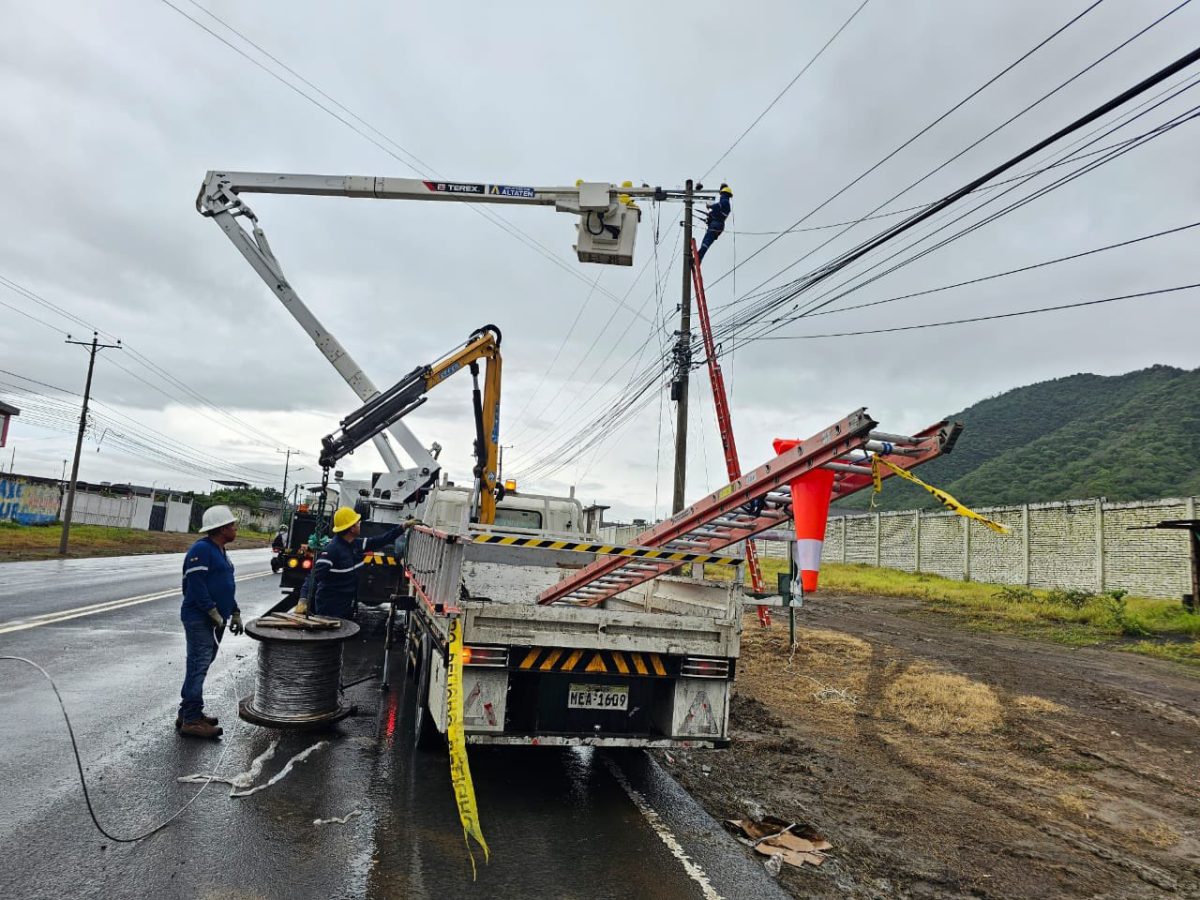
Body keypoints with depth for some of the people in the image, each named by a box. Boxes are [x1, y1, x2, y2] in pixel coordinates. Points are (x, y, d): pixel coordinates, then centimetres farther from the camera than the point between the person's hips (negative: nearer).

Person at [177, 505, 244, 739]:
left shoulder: (220, 551, 17)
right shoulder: (201, 549, -15)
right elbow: (196, 585, -22)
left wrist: (235, 613, 20)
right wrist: (213, 612, -22)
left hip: (215, 620, 10)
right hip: (200, 620, -10)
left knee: (200, 666, 15)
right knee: (198, 666, -8)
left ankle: (188, 713, 25)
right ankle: (191, 720, -4)